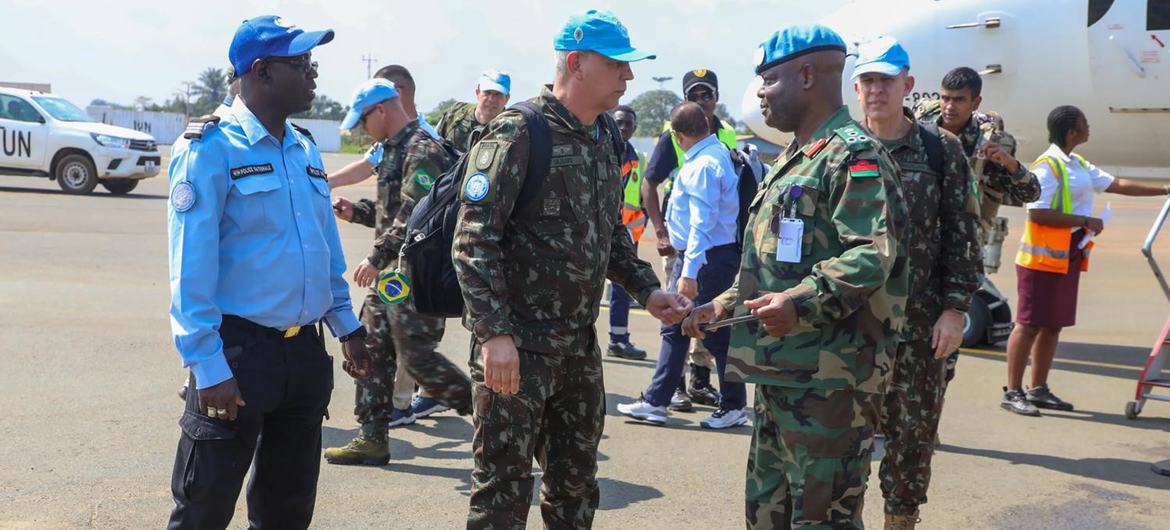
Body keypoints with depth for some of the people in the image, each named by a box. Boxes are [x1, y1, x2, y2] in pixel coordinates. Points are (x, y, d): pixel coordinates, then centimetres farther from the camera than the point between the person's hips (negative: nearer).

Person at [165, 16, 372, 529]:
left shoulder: (306, 150, 10)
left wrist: (347, 326, 16)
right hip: (239, 350, -7)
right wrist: (207, 365, -20)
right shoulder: (211, 148, -12)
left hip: (306, 351, 7)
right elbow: (191, 266, -16)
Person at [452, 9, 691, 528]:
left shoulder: (606, 139, 11)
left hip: (580, 343, 8)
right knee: (504, 487, 1)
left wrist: (647, 290, 8)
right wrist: (494, 332, -24)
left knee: (576, 483, 17)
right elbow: (474, 238, -18)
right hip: (516, 344, -7)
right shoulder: (519, 133, -14)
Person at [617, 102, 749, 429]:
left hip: (708, 258, -10)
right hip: (690, 256, 10)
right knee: (674, 327, 11)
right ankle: (655, 402, 17)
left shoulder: (703, 165, -19)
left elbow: (702, 223, -24)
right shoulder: (717, 154, 10)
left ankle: (734, 408, 14)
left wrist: (690, 273, -26)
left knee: (716, 334, 1)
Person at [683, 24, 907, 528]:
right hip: (779, 371, 10)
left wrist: (802, 302, -35)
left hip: (829, 378, -10)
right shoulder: (792, 160, 20)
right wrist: (724, 306, 21)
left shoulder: (854, 155, -11)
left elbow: (873, 255, -24)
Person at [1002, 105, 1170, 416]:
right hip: (1043, 258, -9)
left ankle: (1039, 390, 19)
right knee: (1029, 324, -6)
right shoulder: (1046, 166, -13)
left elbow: (1117, 185, 22)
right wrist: (1085, 221, -17)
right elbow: (1037, 213, -21)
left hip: (1070, 256, 9)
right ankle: (1013, 392, -3)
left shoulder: (1079, 166, 16)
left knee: (1053, 325, 11)